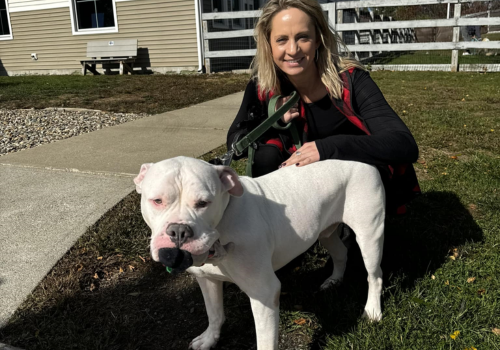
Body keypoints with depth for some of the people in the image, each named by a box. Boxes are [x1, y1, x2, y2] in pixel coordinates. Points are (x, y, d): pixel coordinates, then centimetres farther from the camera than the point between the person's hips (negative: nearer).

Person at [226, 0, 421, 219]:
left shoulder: (350, 80, -23)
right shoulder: (262, 88, -14)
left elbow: (406, 146, -31)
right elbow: (235, 143, -7)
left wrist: (327, 148, -43)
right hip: (305, 180, 2)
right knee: (266, 157, -24)